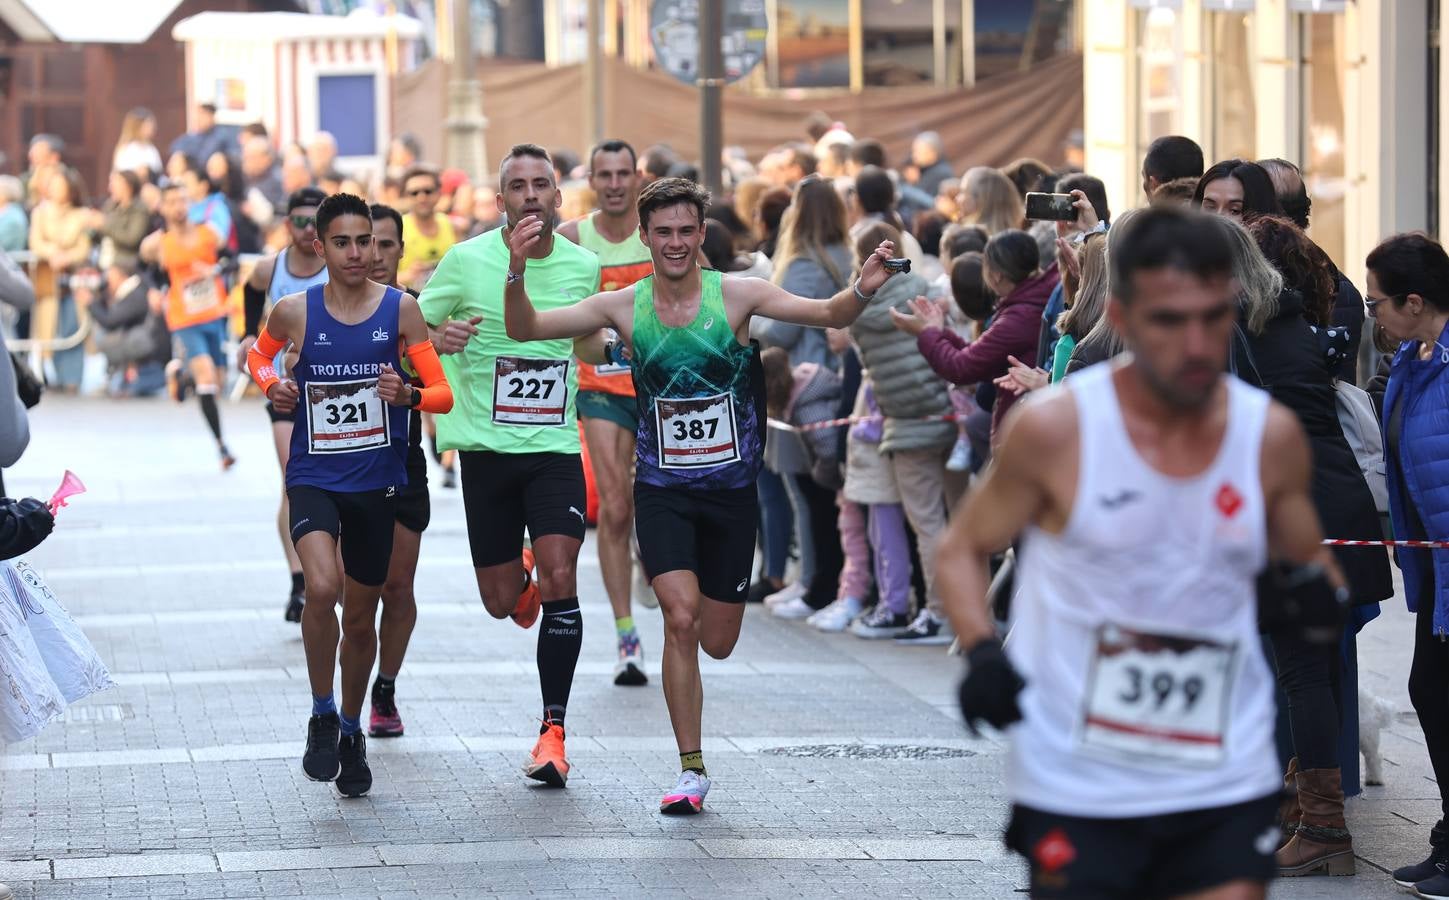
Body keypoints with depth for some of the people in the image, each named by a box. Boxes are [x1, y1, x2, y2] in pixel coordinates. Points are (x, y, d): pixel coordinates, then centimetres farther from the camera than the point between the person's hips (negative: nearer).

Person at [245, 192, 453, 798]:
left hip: (377, 481, 1)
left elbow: (443, 395, -1)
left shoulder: (400, 309, -3)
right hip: (313, 476, -1)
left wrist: (408, 395, -22)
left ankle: (351, 731, 35)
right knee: (323, 588, -26)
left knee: (361, 617, 12)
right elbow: (259, 354, 19)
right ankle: (322, 715, -5)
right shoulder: (294, 312, -3)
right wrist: (272, 387, -2)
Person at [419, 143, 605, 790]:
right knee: (500, 603, 5)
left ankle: (553, 731, -10)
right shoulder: (466, 261, -5)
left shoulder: (583, 265, 3)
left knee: (560, 578, -17)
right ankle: (521, 576, 44)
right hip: (487, 448, 0)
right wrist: (441, 337, -21)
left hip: (557, 449, 0)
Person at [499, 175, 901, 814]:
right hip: (662, 491, -1)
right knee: (680, 621, -19)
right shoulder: (624, 307, -4)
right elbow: (525, 329, -6)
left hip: (731, 490, 1)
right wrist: (518, 273, -26)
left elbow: (828, 315, -16)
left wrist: (862, 290, -38)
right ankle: (691, 770, -10)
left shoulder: (737, 295, -7)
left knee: (717, 642, 8)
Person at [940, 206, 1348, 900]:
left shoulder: (1271, 435, 2)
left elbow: (1308, 563, 17)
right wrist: (982, 655, -15)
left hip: (1228, 788, 3)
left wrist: (1318, 591, -6)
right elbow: (962, 552, 3)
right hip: (1076, 790, -3)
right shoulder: (1054, 429, -8)